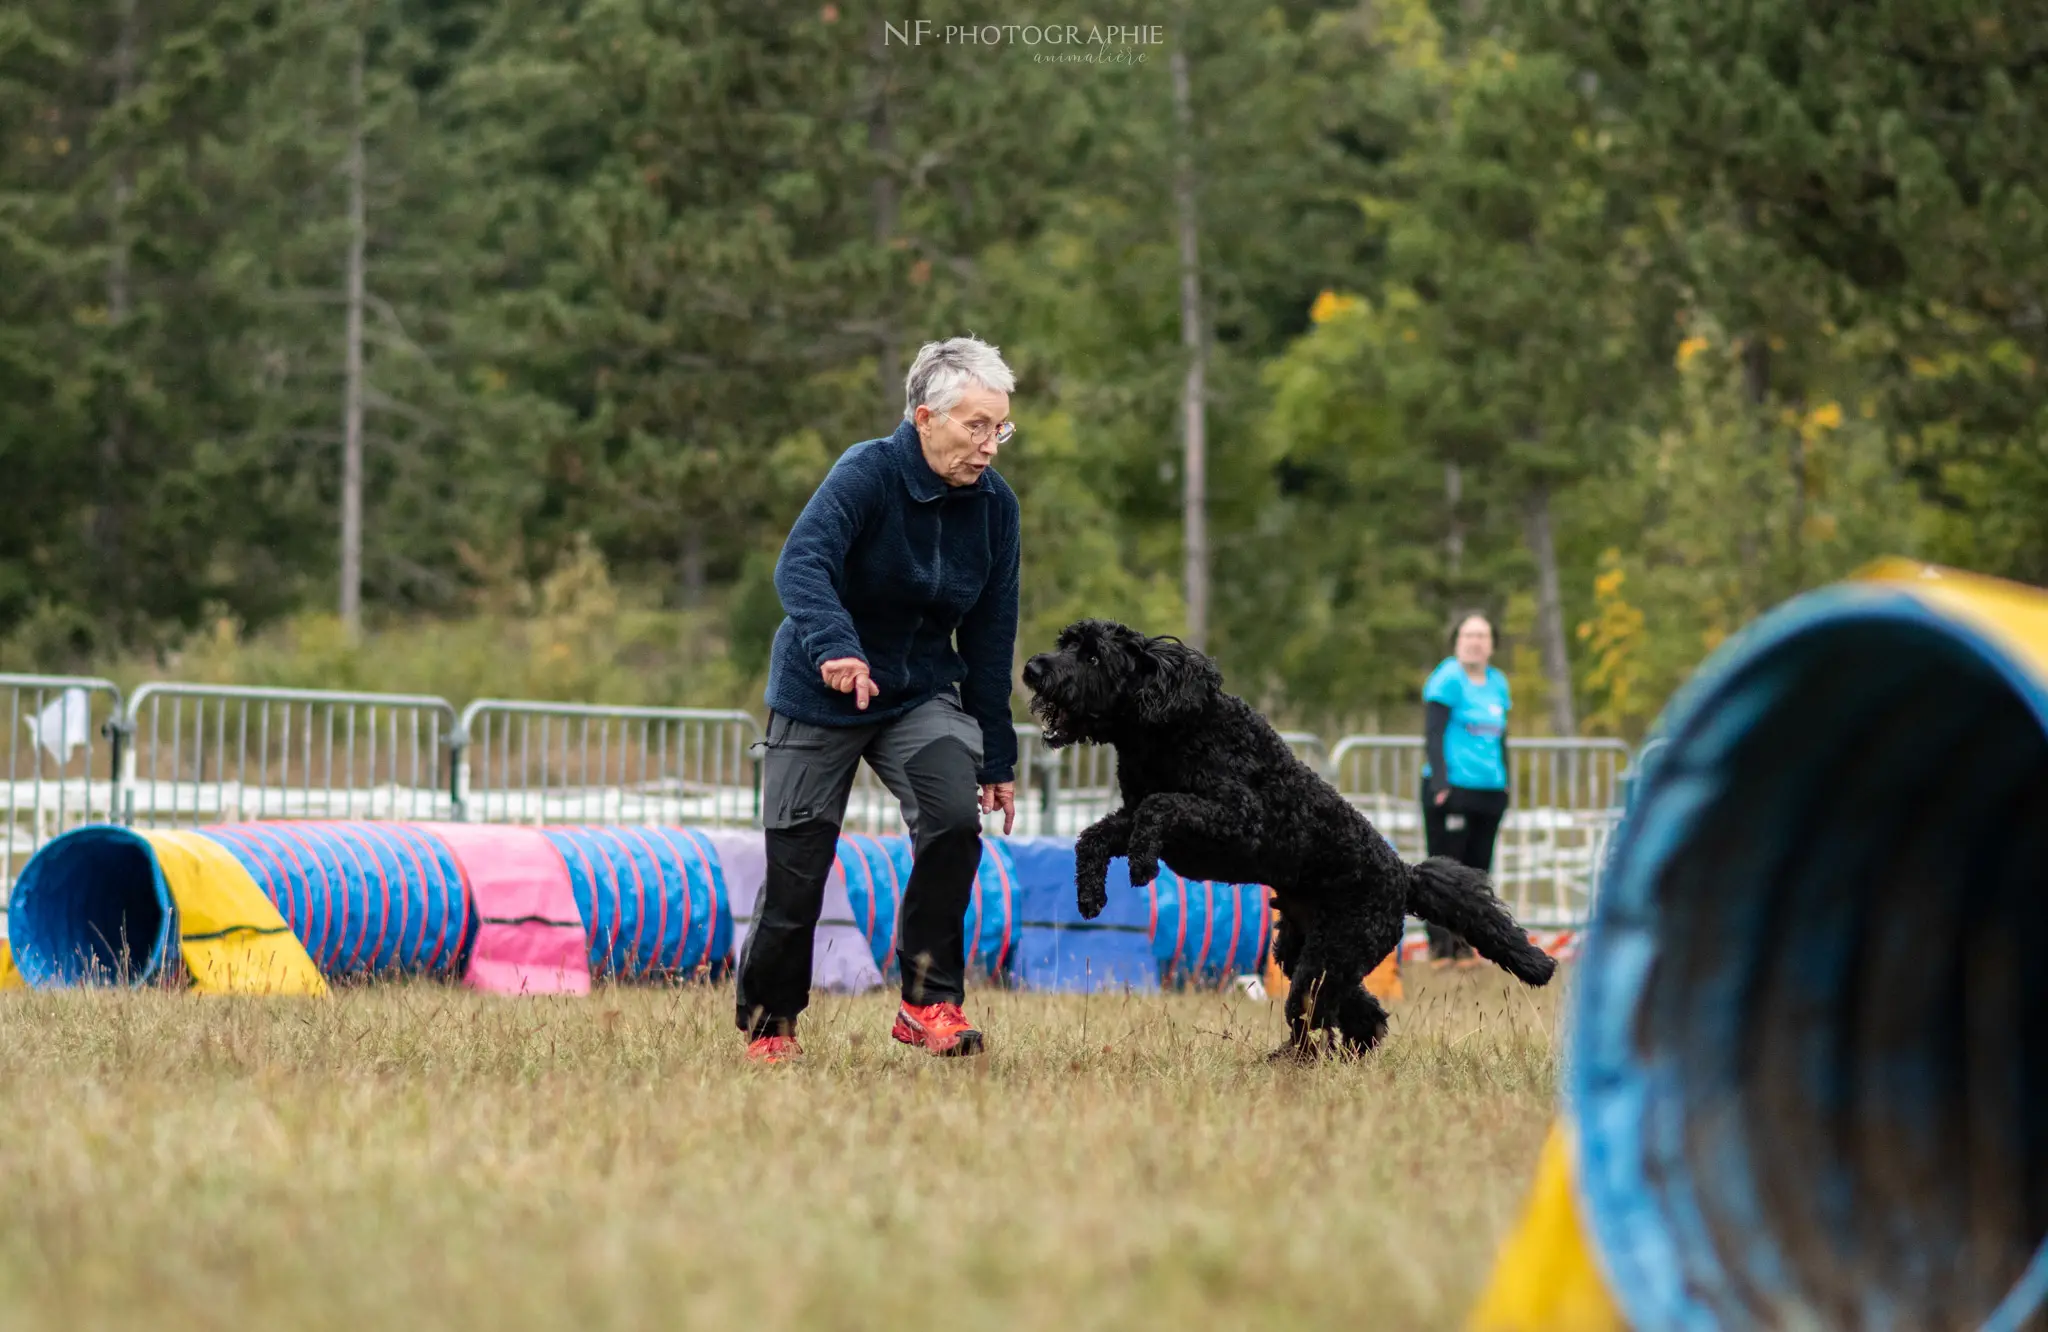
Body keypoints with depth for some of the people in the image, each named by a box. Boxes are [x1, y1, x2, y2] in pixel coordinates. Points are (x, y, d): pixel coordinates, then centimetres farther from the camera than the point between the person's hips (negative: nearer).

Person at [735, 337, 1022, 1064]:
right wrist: (834, 646, -55)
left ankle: (929, 1003, -10)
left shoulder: (993, 504, -4)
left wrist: (995, 758, 6)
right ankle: (767, 1025, 20)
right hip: (819, 696, -3)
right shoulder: (867, 474, -19)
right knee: (797, 869, -3)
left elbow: (991, 637, 5)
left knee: (955, 819, -22)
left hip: (922, 693, 4)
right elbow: (800, 565, -36)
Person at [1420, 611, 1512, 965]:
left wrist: (1504, 787, 19)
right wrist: (1440, 783, -18)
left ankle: (1464, 943, 12)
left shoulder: (1497, 683, 16)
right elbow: (1434, 734, -10)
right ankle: (1441, 945, -3)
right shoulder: (1447, 679, -5)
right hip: (1452, 788, -7)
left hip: (1489, 792, 7)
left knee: (1477, 869, 7)